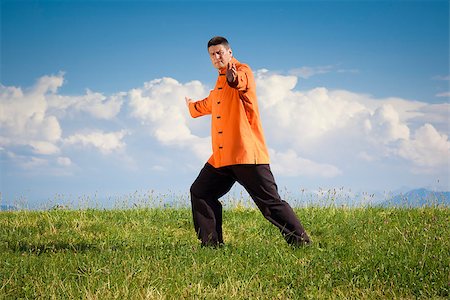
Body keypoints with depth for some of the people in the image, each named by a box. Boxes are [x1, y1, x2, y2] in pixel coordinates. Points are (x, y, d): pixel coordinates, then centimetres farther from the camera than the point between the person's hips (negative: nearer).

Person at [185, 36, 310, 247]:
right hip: (221, 157, 9)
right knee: (199, 193, 8)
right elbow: (210, 103, 45)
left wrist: (235, 78, -57)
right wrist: (193, 107, 64)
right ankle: (212, 244, 13)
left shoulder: (242, 71, -5)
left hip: (247, 154, -9)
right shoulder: (221, 82, 22)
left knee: (271, 203, -10)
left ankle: (302, 244, -5)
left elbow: (243, 81, -32)